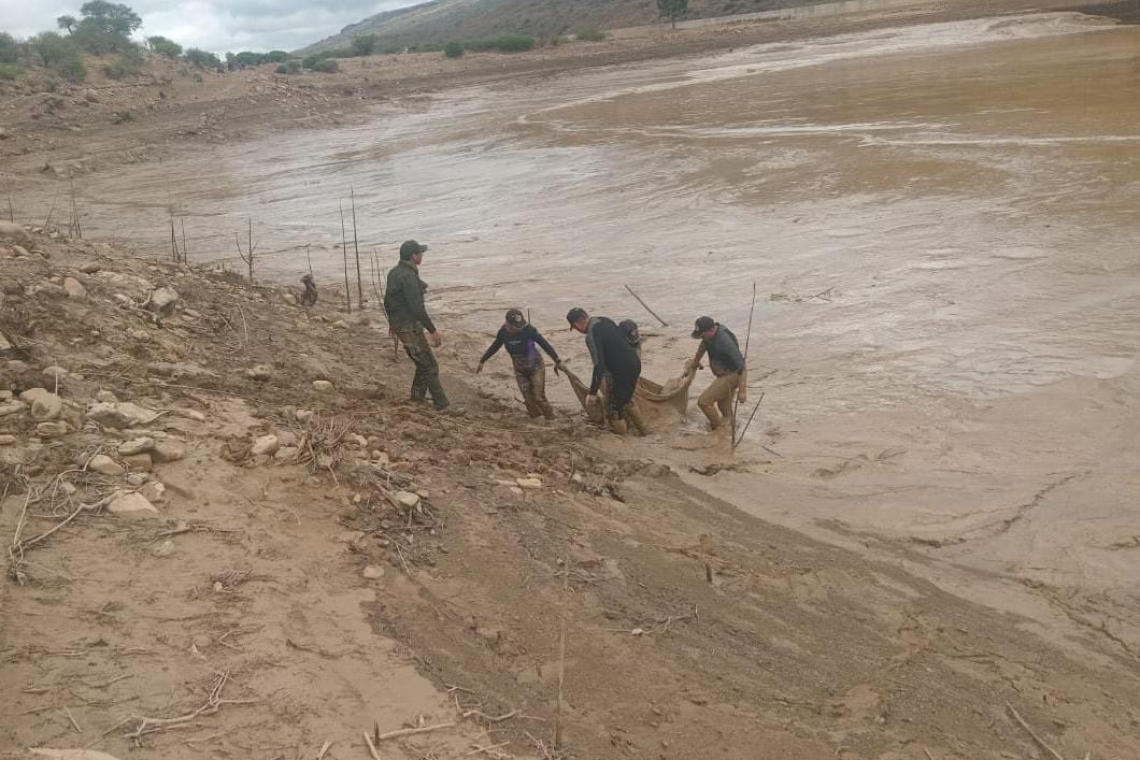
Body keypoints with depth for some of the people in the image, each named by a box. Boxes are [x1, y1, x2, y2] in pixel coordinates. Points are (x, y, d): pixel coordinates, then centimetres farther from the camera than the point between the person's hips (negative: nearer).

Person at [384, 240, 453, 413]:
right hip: (410, 327, -9)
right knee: (429, 366, -2)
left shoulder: (394, 272, 8)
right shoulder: (408, 276, -22)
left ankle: (418, 396, 32)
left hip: (398, 325, 9)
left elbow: (387, 300, 19)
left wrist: (392, 322, 33)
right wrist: (433, 331, -21)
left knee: (423, 362, 22)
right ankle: (442, 404, 3)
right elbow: (417, 308, -26)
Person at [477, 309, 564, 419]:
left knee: (539, 397, -8)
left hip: (536, 367, -3)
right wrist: (482, 361, 16)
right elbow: (494, 348, 7)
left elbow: (545, 345, -16)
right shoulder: (503, 333, -10)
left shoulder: (529, 329, -22)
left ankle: (551, 419, 8)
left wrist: (557, 361, -14)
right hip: (520, 370, 3)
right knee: (529, 399, -3)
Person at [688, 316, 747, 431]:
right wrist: (695, 362, 31)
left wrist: (741, 390, -28)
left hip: (731, 376, -9)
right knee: (723, 406, 20)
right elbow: (704, 344, 18)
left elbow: (740, 365, -29)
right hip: (723, 375, 9)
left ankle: (719, 427, 3)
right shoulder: (710, 334, -6)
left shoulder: (725, 342, -33)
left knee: (704, 401, -11)